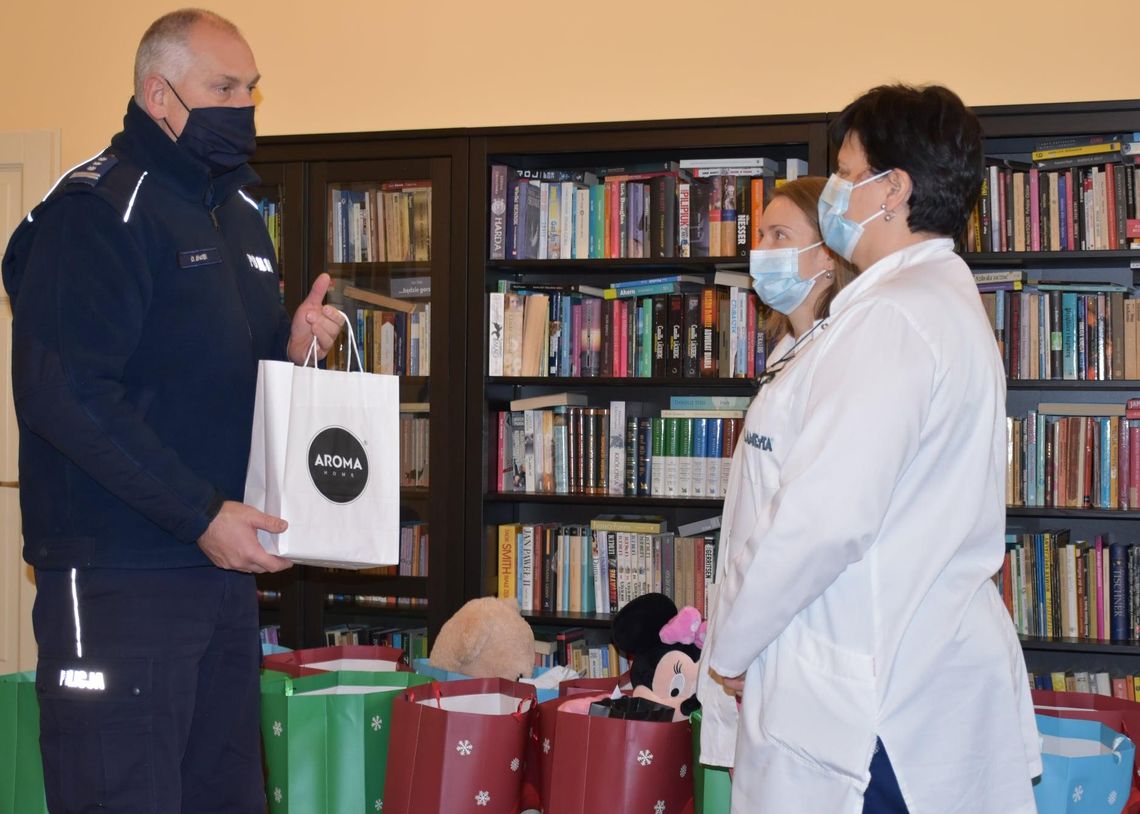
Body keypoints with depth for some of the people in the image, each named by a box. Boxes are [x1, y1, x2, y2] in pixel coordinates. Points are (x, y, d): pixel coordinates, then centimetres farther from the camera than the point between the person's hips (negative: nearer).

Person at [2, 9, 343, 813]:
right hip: (119, 579, -8)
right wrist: (202, 515, -21)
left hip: (223, 566, 9)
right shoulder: (99, 207, -11)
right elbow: (64, 393, -20)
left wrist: (290, 343, 2)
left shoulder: (240, 217, 16)